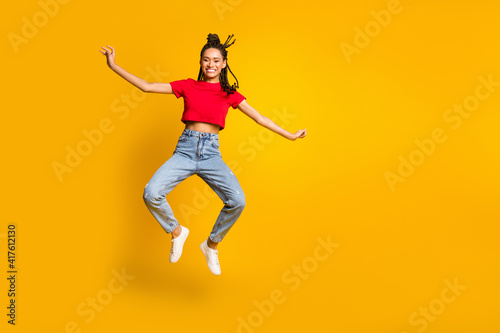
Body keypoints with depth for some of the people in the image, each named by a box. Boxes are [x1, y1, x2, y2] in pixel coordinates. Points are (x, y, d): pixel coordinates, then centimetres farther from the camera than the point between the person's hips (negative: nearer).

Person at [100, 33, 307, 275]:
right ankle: (176, 231, 9)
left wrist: (289, 135, 9)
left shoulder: (229, 94, 11)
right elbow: (146, 86, 8)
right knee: (151, 194, -23)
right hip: (186, 149, 0)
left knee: (237, 201, -22)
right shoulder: (188, 86, 9)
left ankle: (211, 245, 6)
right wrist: (114, 66, 3)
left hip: (211, 153, 0)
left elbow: (259, 118, 11)